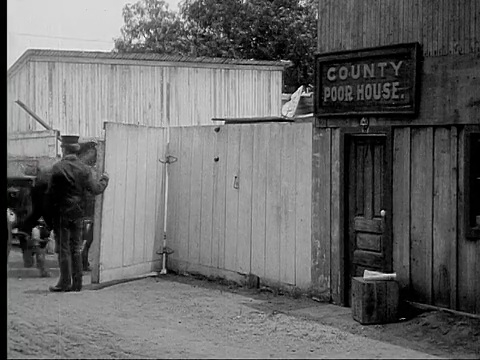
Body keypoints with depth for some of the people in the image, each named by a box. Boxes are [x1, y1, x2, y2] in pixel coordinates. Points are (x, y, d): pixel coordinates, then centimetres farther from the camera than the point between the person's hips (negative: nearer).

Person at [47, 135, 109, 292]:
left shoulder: (58, 167, -11)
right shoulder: (84, 168, 1)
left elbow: (50, 192, -10)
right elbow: (95, 189, 1)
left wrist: (50, 212, 3)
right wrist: (104, 180, 20)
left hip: (61, 212, -4)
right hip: (77, 213, 4)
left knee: (63, 248, 1)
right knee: (76, 248, 11)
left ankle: (65, 282, 1)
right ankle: (77, 283, 12)